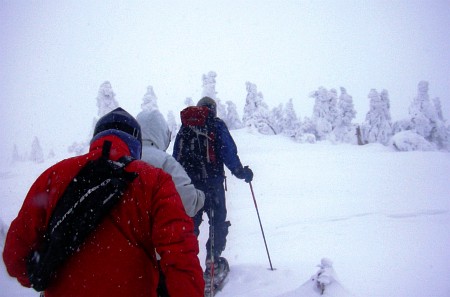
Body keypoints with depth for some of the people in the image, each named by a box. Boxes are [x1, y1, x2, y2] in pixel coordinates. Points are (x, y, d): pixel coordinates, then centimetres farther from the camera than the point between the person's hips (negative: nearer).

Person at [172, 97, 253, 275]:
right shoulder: (217, 126, 0)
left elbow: (176, 157, 11)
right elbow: (229, 152, -8)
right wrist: (240, 171, 2)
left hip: (188, 183, 4)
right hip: (212, 182, -4)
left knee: (189, 222, 14)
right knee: (218, 221, 9)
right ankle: (213, 261, 9)